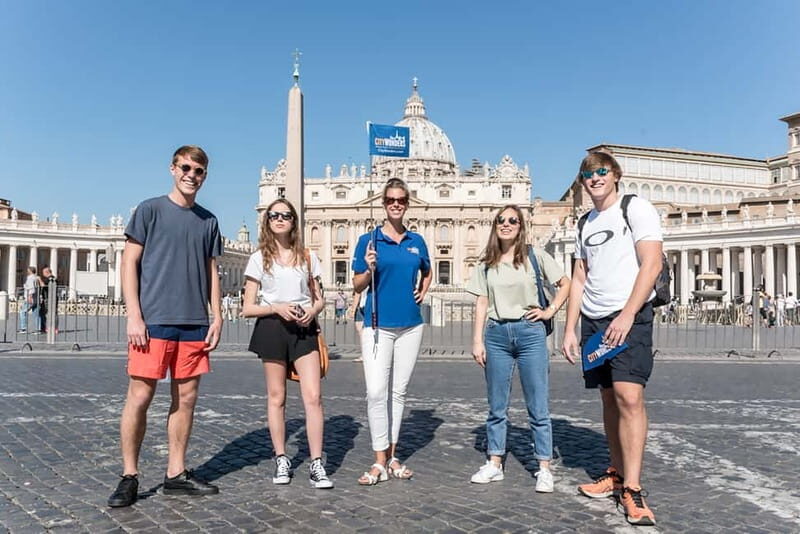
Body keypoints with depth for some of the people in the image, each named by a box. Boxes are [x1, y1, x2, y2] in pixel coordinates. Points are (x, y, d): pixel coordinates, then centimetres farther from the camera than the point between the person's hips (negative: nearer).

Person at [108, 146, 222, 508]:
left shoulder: (208, 221, 14)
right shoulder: (150, 210, 2)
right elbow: (129, 263, -1)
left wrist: (217, 317, 7)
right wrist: (134, 315, -9)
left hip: (194, 324, 4)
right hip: (153, 321, -4)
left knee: (186, 399, 7)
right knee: (139, 397, -2)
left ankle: (176, 474, 18)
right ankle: (129, 476, 12)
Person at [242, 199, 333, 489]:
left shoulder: (307, 257, 11)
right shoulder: (260, 258, 4)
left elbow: (319, 299, 15)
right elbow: (248, 308, 1)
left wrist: (312, 310, -8)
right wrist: (277, 308, -16)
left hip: (304, 328, 1)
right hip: (272, 327, -1)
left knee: (313, 396, -8)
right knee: (276, 397, 6)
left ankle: (316, 464, -1)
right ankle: (281, 460, 20)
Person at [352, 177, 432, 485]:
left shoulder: (416, 241, 10)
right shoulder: (369, 240, 0)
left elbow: (427, 273, 28)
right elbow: (357, 286, 0)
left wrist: (422, 292, 11)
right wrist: (370, 269, -19)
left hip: (410, 325, 4)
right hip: (378, 325, -3)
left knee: (398, 391, 9)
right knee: (376, 392, -10)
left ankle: (392, 457, 20)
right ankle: (380, 462, -1)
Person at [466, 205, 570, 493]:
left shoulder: (535, 256, 2)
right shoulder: (486, 264, 9)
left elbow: (565, 283, 8)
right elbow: (481, 303, 7)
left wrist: (550, 310, -2)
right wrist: (477, 341, 2)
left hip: (530, 333, -2)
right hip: (496, 334, 3)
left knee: (538, 407, 1)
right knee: (496, 406, 9)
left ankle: (544, 469, 9)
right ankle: (494, 464, 19)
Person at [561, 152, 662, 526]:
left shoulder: (635, 209, -1)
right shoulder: (584, 225, 18)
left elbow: (652, 264, -11)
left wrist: (627, 315, -19)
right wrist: (570, 329, 9)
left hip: (630, 316, -6)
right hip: (593, 320, 6)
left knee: (629, 396, -16)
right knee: (609, 397, 9)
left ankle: (632, 489, -12)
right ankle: (617, 475, 19)